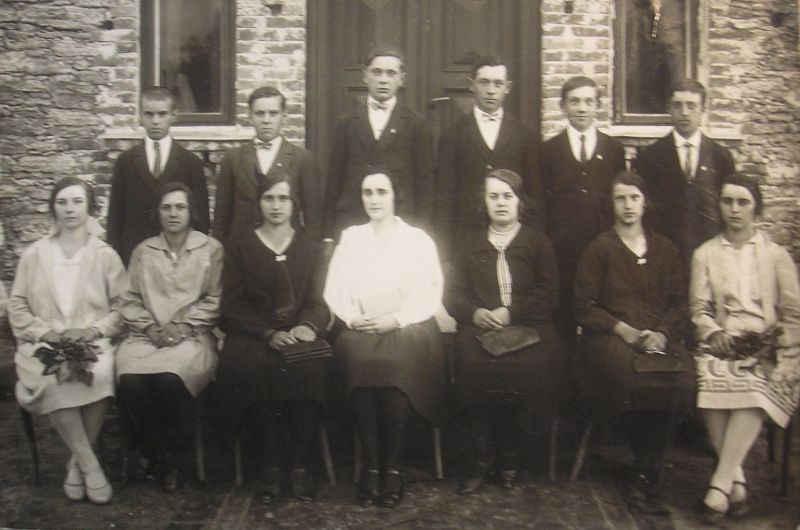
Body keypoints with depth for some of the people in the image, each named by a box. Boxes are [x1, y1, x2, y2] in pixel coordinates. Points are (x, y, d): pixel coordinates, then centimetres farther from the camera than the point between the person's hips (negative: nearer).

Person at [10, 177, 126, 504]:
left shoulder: (106, 255, 8)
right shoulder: (33, 255, 12)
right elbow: (17, 306, 10)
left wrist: (93, 330, -10)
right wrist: (43, 332, -7)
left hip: (93, 342, -1)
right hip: (45, 344, 1)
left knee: (99, 374, -34)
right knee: (53, 380, -33)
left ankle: (77, 461, -15)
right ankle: (90, 466, -21)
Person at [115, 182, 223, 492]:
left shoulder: (210, 249, 9)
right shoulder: (144, 251, 16)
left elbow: (214, 300, 3)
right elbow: (129, 300, 13)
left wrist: (182, 325, -9)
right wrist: (149, 326, -5)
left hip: (191, 336, -2)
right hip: (147, 335, 3)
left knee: (169, 377, -34)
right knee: (129, 379, -29)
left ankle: (170, 453, -9)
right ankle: (157, 455, -8)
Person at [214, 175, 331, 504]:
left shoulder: (311, 249, 17)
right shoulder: (239, 247, 11)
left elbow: (317, 301, 9)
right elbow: (233, 303, 2)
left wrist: (308, 325, -15)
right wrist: (269, 334, -14)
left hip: (299, 334, 1)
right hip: (252, 335, -1)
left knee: (312, 367, -32)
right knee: (251, 367, -34)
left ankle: (299, 464, -18)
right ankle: (270, 465, -18)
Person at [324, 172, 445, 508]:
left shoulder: (418, 239, 15)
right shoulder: (350, 238, 21)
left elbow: (430, 294, 5)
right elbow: (333, 290, 13)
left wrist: (396, 319, -11)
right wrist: (352, 317, -7)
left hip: (407, 325, -1)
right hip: (360, 327, 1)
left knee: (398, 357, -35)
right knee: (359, 355, -34)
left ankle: (393, 466, -27)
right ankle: (370, 465, -26)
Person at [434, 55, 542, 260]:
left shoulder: (523, 135, 9)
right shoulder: (454, 135, 6)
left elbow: (535, 195, 9)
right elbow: (444, 198, 3)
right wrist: (444, 250, -2)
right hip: (465, 238, -1)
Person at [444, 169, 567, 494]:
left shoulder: (538, 243, 17)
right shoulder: (471, 246, 23)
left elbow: (548, 295, 5)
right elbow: (452, 295, 14)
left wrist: (511, 312, -11)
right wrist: (476, 313, -8)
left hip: (526, 326, -1)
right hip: (479, 328, 1)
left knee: (528, 364, -34)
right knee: (470, 360, -33)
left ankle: (509, 455, -14)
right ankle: (480, 455, -20)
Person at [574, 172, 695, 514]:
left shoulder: (665, 250, 18)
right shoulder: (600, 249, 8)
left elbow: (679, 303, 14)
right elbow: (584, 307, 2)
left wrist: (662, 333, -6)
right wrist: (623, 329, -11)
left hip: (659, 339, 3)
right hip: (610, 337, -2)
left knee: (677, 378, -31)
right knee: (631, 376, -35)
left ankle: (644, 477, -16)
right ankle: (650, 471, -12)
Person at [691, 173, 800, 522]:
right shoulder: (705, 254, 16)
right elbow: (699, 309, 9)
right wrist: (715, 334, -11)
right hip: (722, 345, 1)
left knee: (758, 384, -35)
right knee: (711, 379, -34)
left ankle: (720, 484, -34)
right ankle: (737, 482, -27)